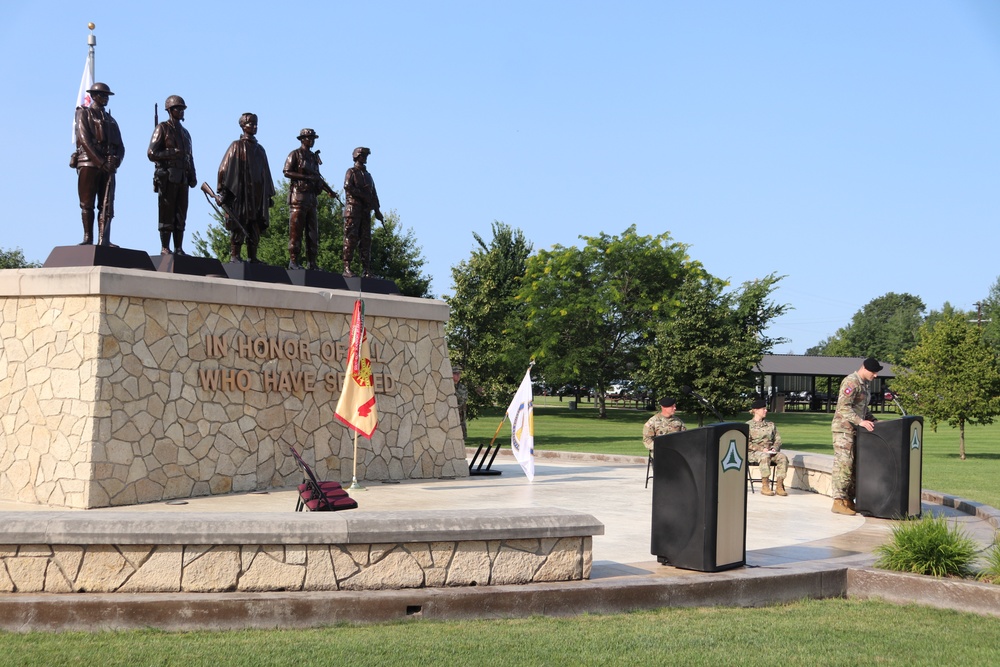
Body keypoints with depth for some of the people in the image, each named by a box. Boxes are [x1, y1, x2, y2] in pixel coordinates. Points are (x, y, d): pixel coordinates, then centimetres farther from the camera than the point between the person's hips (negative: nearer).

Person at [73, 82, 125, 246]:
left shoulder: (111, 120, 23)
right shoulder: (84, 114, 7)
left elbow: (120, 146, 16)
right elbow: (84, 140, -7)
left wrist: (116, 159, -7)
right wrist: (99, 161, -17)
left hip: (108, 166, 4)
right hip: (88, 163, -4)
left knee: (107, 205, -6)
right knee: (87, 204, -3)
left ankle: (104, 240, -13)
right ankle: (88, 238, -1)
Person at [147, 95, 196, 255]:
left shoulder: (185, 132, 22)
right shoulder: (162, 128, 1)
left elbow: (189, 157, 22)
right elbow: (151, 154, -6)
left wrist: (192, 176, 9)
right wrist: (172, 153, -16)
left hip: (182, 179, 6)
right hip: (167, 177, -6)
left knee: (180, 216, 4)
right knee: (167, 215, -6)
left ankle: (178, 249, 6)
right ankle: (165, 249, -4)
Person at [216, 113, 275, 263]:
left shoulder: (260, 149, 21)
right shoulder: (237, 146, 3)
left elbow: (266, 173, 23)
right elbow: (225, 168, -4)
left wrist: (269, 195, 18)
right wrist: (223, 191, -13)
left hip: (257, 194, 6)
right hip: (240, 192, -6)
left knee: (256, 226, 3)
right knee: (238, 225, -9)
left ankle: (252, 257, 5)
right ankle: (234, 256, -8)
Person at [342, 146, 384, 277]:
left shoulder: (368, 175, 24)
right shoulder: (351, 172, 4)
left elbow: (373, 194, 21)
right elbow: (347, 187, -13)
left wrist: (377, 211, 10)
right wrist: (363, 196, -15)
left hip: (365, 212, 6)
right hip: (353, 209, -6)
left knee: (366, 239, 2)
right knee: (351, 238, -10)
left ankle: (366, 270, 0)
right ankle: (347, 268, -12)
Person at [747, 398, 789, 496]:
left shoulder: (771, 425, 20)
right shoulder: (748, 425, 5)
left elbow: (778, 439, 17)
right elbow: (747, 443, -4)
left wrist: (774, 448, -6)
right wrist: (761, 449, -16)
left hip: (770, 452, 4)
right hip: (754, 452, -4)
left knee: (783, 457, -27)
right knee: (765, 457, -39)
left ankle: (779, 486, -26)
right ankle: (765, 486, -34)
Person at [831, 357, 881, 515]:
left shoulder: (866, 384, 16)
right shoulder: (851, 382, -15)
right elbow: (843, 407, -24)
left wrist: (872, 420, 13)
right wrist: (860, 421, -31)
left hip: (856, 430, 9)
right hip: (844, 428, -9)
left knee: (855, 465, 8)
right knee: (843, 464, -10)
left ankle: (849, 500, 13)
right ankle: (839, 502, -9)